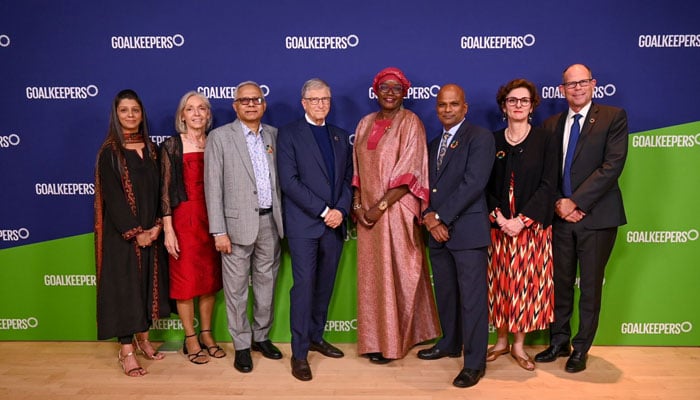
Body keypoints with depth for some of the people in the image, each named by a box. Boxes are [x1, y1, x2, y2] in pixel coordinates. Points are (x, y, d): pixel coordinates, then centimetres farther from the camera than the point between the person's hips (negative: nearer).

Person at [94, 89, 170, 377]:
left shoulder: (150, 148, 8)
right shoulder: (109, 151, -6)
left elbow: (158, 189, 5)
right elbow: (112, 195, -12)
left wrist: (157, 225, -7)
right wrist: (135, 232, -15)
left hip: (151, 230, 5)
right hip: (122, 232, -5)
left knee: (148, 282, 11)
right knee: (124, 285, 0)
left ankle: (143, 338, 26)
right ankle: (126, 350, 8)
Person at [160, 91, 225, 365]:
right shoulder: (171, 146, -4)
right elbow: (165, 190, -7)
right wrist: (168, 229, -11)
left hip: (211, 219, 4)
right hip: (184, 219, -4)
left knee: (210, 279, 11)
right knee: (186, 280, 4)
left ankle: (206, 334, 26)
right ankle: (191, 340, 18)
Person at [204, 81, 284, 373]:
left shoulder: (274, 135, 8)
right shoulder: (220, 137, -4)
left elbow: (280, 177, 11)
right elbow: (213, 187, -7)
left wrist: (283, 218, 6)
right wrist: (219, 231, -11)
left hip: (270, 221, 4)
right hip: (238, 223, -4)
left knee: (266, 282, 14)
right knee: (236, 288, 5)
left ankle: (261, 336, 31)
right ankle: (242, 345, 20)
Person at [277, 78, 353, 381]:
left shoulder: (341, 137, 15)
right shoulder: (289, 134, -2)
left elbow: (348, 179, 11)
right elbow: (289, 181, -11)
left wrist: (340, 210, -6)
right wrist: (323, 211, -14)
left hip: (335, 223, 5)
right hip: (303, 224, -5)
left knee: (325, 286, 12)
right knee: (304, 286, -4)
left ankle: (316, 337, 28)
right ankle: (299, 353, 6)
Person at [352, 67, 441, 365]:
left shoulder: (410, 123, -6)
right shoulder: (365, 124, 11)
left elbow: (409, 172, -12)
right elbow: (358, 167, 11)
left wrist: (380, 206, -15)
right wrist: (357, 203, -2)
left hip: (396, 210, -5)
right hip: (367, 211, 5)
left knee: (395, 272, 2)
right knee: (371, 274, 10)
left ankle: (393, 341, 17)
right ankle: (375, 338, 24)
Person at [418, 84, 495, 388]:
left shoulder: (480, 137, -4)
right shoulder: (433, 144, 19)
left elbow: (473, 183, -15)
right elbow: (427, 185, 12)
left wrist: (441, 217, -15)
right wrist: (429, 216, -7)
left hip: (467, 229, -7)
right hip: (437, 230, 7)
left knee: (472, 297, -2)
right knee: (444, 293, 17)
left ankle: (474, 362, 8)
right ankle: (450, 344, 34)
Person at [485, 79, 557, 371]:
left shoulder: (544, 140, 0)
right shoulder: (492, 141, 6)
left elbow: (547, 185, -7)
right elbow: (486, 186, 3)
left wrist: (522, 220, -16)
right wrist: (498, 217, -12)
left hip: (532, 226, -1)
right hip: (499, 225, 2)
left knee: (527, 284, 4)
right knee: (501, 283, 7)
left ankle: (519, 345, 18)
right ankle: (502, 340, 22)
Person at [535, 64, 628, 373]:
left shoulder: (613, 117, -2)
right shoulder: (552, 124, 10)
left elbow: (612, 165, -13)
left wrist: (576, 202, -17)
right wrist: (558, 203, -9)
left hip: (597, 216, -3)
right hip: (561, 216, 4)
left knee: (591, 286, 6)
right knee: (560, 282, 11)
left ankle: (581, 349, 20)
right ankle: (559, 342, 25)